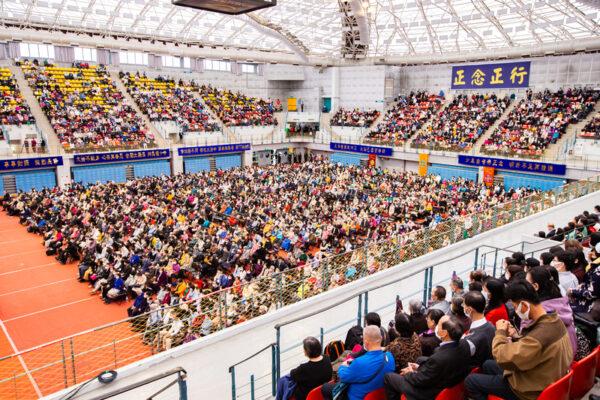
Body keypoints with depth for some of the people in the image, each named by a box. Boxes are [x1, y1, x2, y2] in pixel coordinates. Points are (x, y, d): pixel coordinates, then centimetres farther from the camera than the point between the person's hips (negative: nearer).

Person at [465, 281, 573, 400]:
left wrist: (500, 332, -14)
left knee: (470, 381, 1)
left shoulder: (539, 335, -38)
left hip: (530, 388, -9)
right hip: (541, 378, 9)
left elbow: (502, 358, -29)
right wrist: (516, 336, -5)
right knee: (487, 365, 24)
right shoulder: (554, 320, -7)